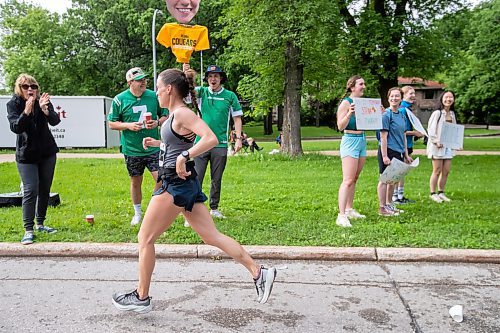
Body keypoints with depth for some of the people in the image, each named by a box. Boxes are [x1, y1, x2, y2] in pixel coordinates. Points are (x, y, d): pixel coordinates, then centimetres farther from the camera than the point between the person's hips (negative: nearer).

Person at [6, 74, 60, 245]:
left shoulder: (43, 101, -5)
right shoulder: (13, 104, -8)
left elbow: (55, 121, -18)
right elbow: (15, 128, -20)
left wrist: (45, 109, -37)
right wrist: (26, 112, -35)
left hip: (47, 152, 3)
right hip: (26, 154, -3)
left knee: (45, 189, 9)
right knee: (30, 191, -10)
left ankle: (40, 223, 24)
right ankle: (28, 230, -3)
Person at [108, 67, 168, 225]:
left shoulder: (154, 96, -1)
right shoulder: (119, 99, -4)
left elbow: (165, 116, 10)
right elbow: (112, 123, 1)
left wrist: (157, 122, -12)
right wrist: (128, 125, -16)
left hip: (153, 148, 0)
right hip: (131, 149, 0)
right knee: (135, 182, 13)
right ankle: (137, 213, 33)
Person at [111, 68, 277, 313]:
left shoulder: (182, 113, -14)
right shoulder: (175, 114, 14)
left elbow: (211, 139, -26)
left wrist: (184, 157, -29)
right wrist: (157, 143, 21)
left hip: (176, 184, -10)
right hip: (183, 184, 10)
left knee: (145, 238, 4)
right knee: (212, 236, 9)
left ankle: (141, 298, 18)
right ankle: (259, 273, 9)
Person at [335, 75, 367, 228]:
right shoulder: (346, 103, -10)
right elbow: (340, 126, -15)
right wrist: (349, 114, -29)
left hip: (362, 141, 8)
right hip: (350, 141, -8)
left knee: (354, 179, 13)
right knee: (347, 180, -14)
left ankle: (349, 210, 22)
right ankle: (341, 216, -15)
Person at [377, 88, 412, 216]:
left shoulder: (402, 115, 12)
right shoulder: (386, 114, -11)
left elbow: (403, 136, 18)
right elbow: (383, 136, -15)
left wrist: (406, 154, 18)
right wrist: (384, 156, -20)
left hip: (398, 152, 8)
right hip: (388, 151, -8)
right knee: (385, 179, 0)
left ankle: (389, 205, 28)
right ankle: (382, 208, 7)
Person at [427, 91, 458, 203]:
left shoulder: (452, 114, 12)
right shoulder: (437, 113, -8)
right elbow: (430, 129, -12)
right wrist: (436, 142, -20)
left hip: (448, 146, 6)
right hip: (437, 146, -6)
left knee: (446, 171, 7)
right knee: (437, 171, -1)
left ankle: (441, 193, 19)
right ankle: (433, 194, 10)